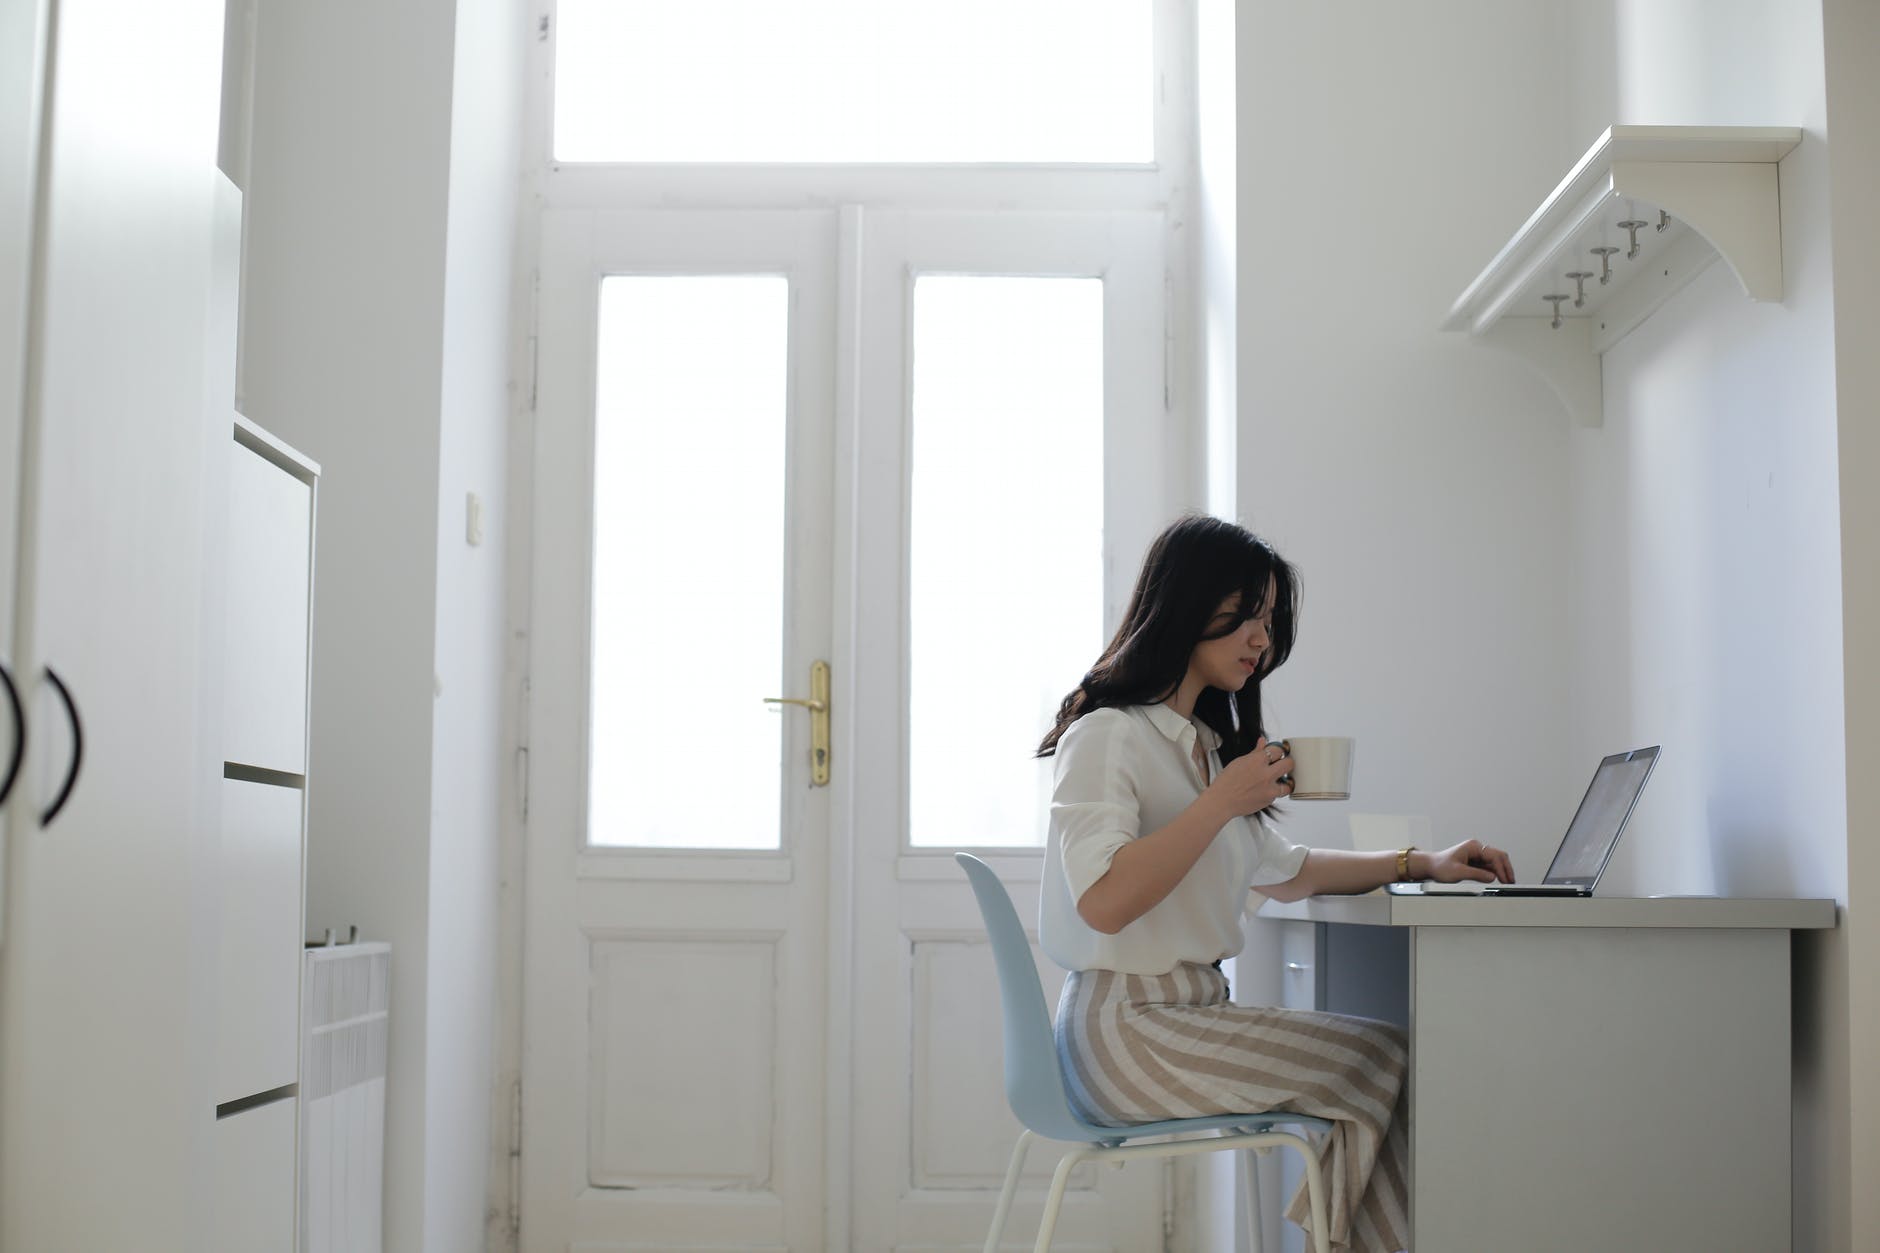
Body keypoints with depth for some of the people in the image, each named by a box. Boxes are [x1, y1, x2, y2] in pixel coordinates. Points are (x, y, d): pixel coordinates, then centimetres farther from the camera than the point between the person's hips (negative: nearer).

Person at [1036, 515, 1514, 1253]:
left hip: (1191, 1012, 9)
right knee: (1389, 1061, -13)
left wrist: (1421, 865, 23)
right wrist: (1224, 800, -19)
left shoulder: (1201, 743, 21)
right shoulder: (1107, 735, -9)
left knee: (1381, 1062, -9)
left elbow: (1282, 871, 30)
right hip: (1127, 1031, -9)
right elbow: (1103, 900, -22)